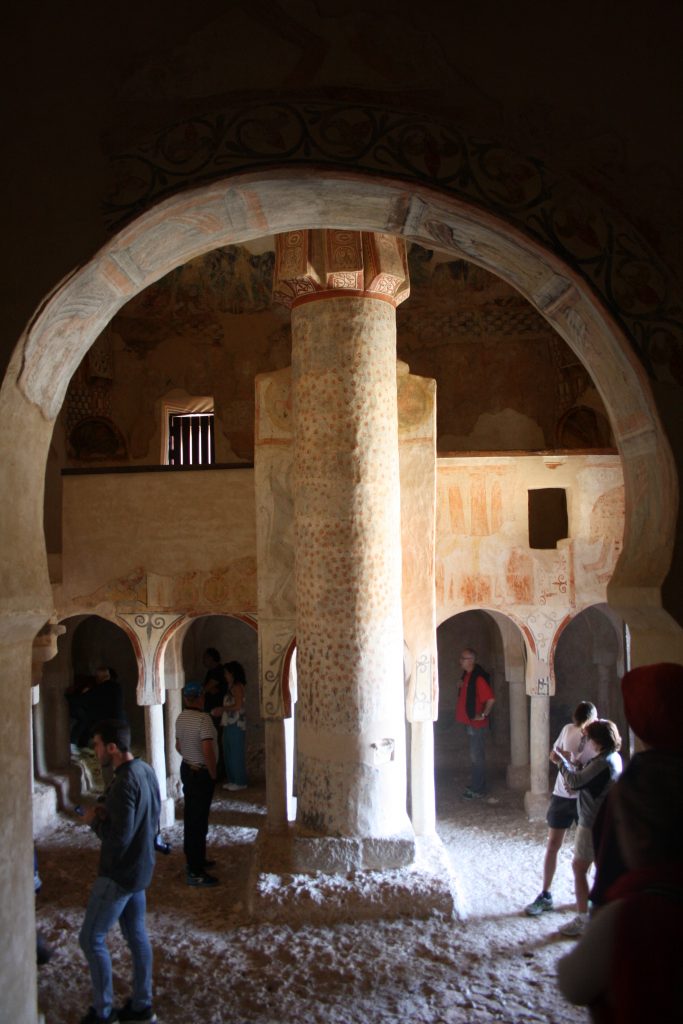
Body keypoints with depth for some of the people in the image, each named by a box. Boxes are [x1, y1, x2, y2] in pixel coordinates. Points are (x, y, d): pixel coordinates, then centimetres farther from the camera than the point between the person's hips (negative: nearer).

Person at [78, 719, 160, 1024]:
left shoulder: (124, 782, -27)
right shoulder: (146, 771, 2)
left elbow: (118, 839, -28)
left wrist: (94, 821, -11)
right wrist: (107, 811, 1)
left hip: (119, 874, -9)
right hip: (141, 868, 9)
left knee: (91, 939, 6)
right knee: (136, 934, 18)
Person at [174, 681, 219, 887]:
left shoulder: (180, 718, 4)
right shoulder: (203, 718, -22)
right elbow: (208, 750, -28)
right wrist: (213, 773, -15)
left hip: (187, 769, 9)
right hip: (202, 774, -9)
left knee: (191, 817, 19)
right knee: (199, 822, -4)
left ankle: (194, 859, 33)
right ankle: (195, 873, 1)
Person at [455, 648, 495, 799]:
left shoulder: (478, 678, -21)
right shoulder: (466, 675, 8)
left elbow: (491, 699, -26)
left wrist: (483, 715, -19)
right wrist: (461, 686, 6)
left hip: (477, 724, -9)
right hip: (469, 722, 9)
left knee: (476, 756, -2)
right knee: (475, 756, 17)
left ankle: (477, 789, 6)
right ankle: (479, 785, 28)